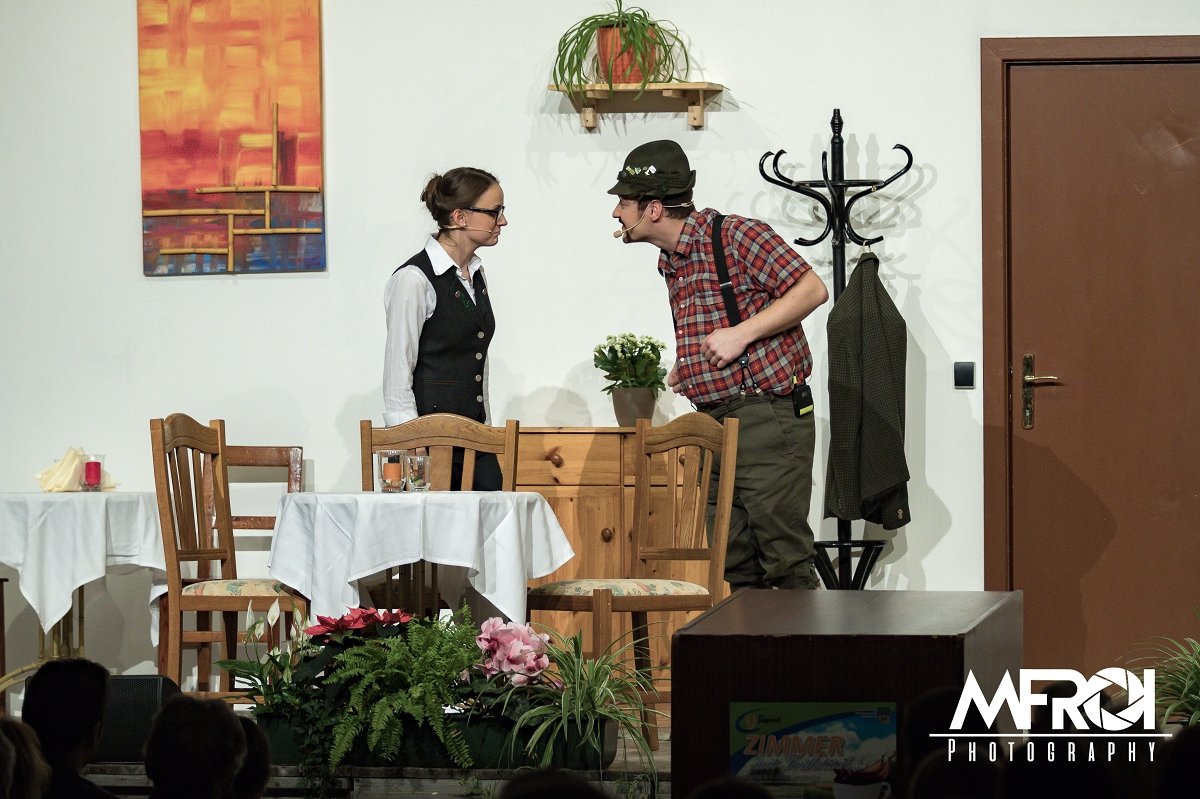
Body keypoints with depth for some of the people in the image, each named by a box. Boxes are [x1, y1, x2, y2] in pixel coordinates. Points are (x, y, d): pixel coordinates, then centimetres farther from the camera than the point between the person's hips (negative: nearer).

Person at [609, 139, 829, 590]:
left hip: (768, 419, -9)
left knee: (786, 563, -9)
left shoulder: (737, 236, -9)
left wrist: (741, 334, -18)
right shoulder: (669, 262, 18)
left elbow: (811, 290, -14)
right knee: (732, 569, 8)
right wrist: (687, 368, 10)